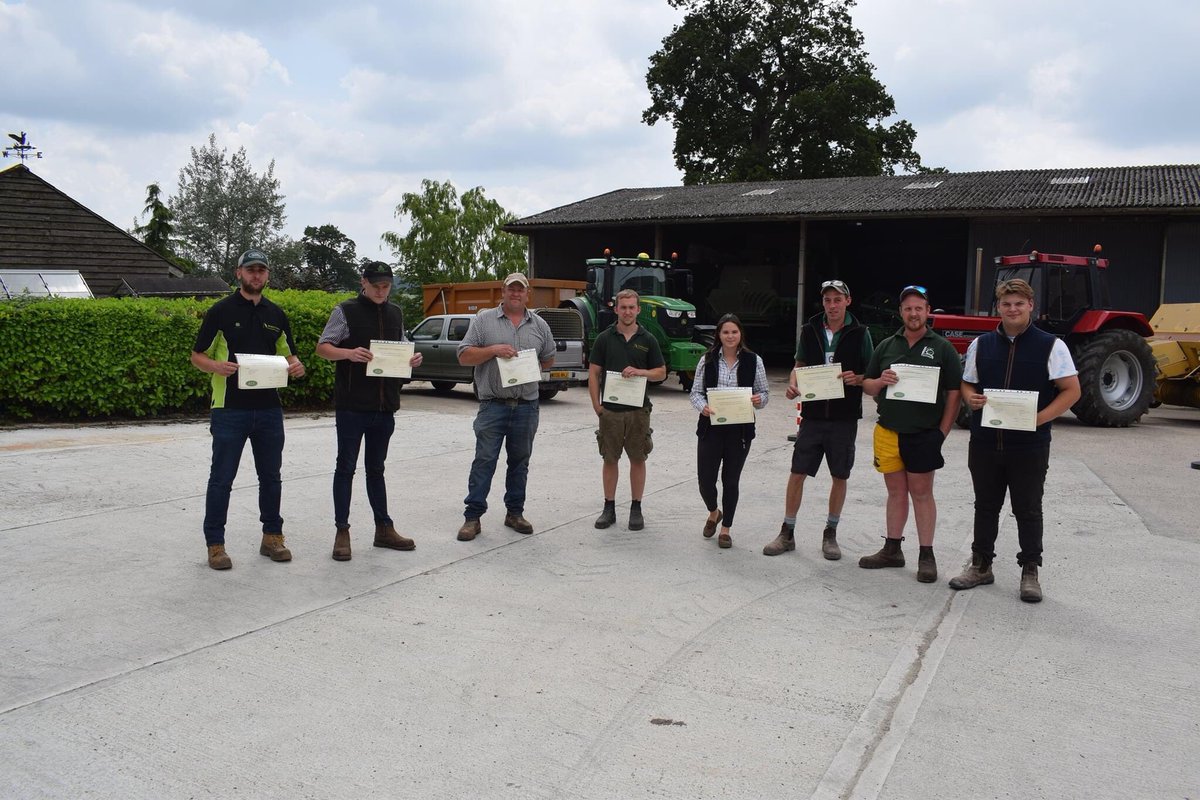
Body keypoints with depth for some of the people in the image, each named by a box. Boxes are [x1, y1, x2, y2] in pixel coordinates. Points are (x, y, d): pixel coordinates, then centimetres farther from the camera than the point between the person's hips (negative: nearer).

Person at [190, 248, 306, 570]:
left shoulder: (276, 314, 11)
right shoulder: (221, 311, -2)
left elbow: (288, 353, 18)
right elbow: (197, 356, -1)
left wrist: (296, 366, -5)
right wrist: (217, 366, -22)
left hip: (269, 409, 4)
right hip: (230, 410, -4)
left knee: (270, 476, 11)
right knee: (222, 478, 1)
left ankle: (272, 536, 23)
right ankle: (215, 543, 10)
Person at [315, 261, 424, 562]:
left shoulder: (395, 313, 13)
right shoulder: (346, 311, -3)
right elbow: (322, 347, -5)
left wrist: (412, 359, -3)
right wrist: (348, 353, -25)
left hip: (385, 406, 5)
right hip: (351, 406, -5)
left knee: (375, 469, 15)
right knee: (346, 467, 2)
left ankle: (384, 528, 21)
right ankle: (342, 532, 9)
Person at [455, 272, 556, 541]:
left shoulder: (540, 325, 11)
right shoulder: (484, 320, 2)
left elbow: (548, 360, 20)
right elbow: (464, 356, -2)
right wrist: (494, 350, -15)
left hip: (527, 406, 3)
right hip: (493, 405, -3)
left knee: (520, 462, 11)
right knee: (484, 461, -4)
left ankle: (515, 513, 22)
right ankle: (472, 517, 2)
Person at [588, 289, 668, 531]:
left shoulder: (648, 340, 5)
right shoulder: (605, 338, 3)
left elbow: (661, 372, 6)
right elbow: (594, 372, 3)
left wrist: (640, 372, -13)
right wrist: (596, 404, -5)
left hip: (638, 409, 0)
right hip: (610, 409, 0)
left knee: (638, 459, 5)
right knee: (610, 459, 6)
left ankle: (636, 508, 15)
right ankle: (609, 508, 16)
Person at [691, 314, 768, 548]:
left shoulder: (753, 361, 1)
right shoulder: (707, 360, 2)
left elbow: (764, 393, 7)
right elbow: (696, 392, 4)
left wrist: (759, 400, -16)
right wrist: (703, 407, -17)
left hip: (740, 430, 0)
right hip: (711, 427, 1)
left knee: (731, 480, 7)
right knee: (705, 479, 1)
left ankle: (725, 529, 23)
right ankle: (714, 513, 34)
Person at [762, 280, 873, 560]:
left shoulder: (860, 334, -1)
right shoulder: (810, 330, 5)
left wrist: (857, 379, -18)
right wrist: (792, 385, -7)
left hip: (844, 418, -1)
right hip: (813, 415, 1)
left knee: (839, 476, 8)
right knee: (797, 473, 1)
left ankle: (830, 534, 23)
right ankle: (787, 533, 13)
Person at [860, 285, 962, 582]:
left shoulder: (942, 348, 0)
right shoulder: (886, 346, 10)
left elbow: (954, 392, -2)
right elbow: (867, 387, 12)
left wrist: (943, 432, -7)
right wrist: (881, 381, -11)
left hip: (924, 435, -3)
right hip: (888, 432, 3)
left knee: (921, 493, 1)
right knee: (896, 491, 11)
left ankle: (926, 556, 8)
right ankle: (892, 550, 20)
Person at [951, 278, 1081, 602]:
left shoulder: (1051, 345, -3)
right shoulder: (981, 345, 9)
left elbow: (1071, 390, -5)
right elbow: (967, 384, 16)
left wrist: (1039, 418, -18)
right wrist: (971, 399, -8)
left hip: (1029, 444, -3)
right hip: (984, 442, 3)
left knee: (1028, 510, 7)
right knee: (986, 506, 14)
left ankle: (1030, 572, 19)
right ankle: (981, 565, 26)